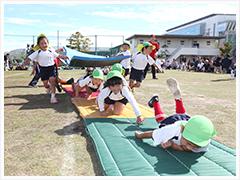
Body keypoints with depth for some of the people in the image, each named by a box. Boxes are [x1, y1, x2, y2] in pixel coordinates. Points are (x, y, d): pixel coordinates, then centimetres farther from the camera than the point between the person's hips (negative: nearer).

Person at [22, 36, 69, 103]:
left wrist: (64, 57, 11)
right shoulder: (38, 52, -4)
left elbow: (58, 55, 17)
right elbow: (30, 58, -7)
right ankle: (48, 88, 45)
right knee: (45, 83, 5)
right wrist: (25, 64, -18)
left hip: (51, 68, 0)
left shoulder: (51, 51, 3)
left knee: (52, 82, -14)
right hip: (43, 69, 0)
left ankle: (53, 97, -10)